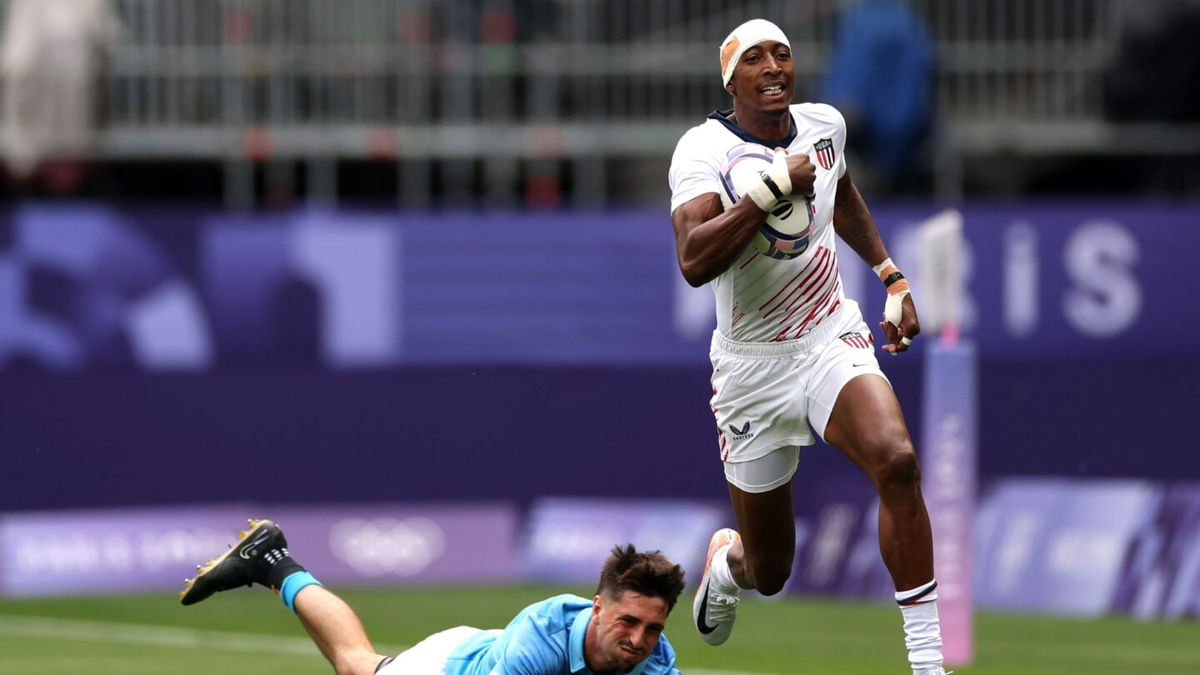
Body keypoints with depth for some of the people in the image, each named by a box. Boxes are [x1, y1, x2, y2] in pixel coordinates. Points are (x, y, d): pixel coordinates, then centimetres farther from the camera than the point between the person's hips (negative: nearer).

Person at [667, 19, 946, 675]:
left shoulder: (824, 124, 1)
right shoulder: (705, 149, -16)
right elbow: (694, 262, -34)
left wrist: (892, 278, 21)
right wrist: (772, 188, -36)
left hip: (832, 338, 3)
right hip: (752, 366, -3)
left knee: (896, 460, -29)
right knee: (769, 572, 5)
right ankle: (727, 559, 47)